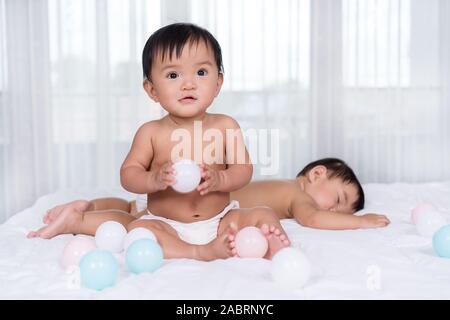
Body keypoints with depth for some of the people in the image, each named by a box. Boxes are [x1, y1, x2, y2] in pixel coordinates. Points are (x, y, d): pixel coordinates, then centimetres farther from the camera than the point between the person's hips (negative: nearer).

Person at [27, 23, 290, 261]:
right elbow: (128, 174, -5)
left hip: (219, 220, 1)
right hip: (166, 225, -1)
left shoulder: (225, 126, -3)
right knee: (139, 229, -29)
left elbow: (244, 169, -4)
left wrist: (219, 179, -27)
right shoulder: (151, 132, -3)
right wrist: (155, 179, -27)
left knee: (264, 215, -18)